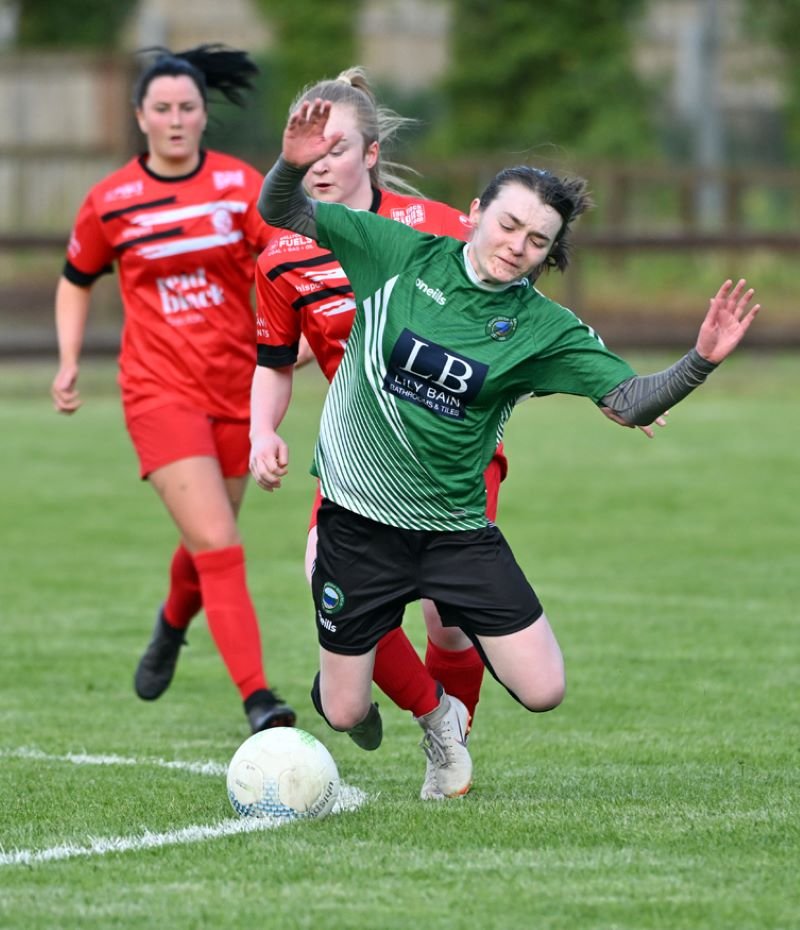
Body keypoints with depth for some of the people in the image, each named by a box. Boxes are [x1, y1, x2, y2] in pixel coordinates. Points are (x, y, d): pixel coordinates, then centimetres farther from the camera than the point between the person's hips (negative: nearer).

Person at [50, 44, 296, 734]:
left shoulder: (240, 184, -1)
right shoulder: (111, 200, -1)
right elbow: (76, 282, 15)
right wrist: (69, 362, 6)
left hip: (238, 388, 2)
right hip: (160, 390, -2)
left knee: (207, 544, 15)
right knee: (219, 547, -16)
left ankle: (172, 626, 49)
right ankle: (258, 698, -20)